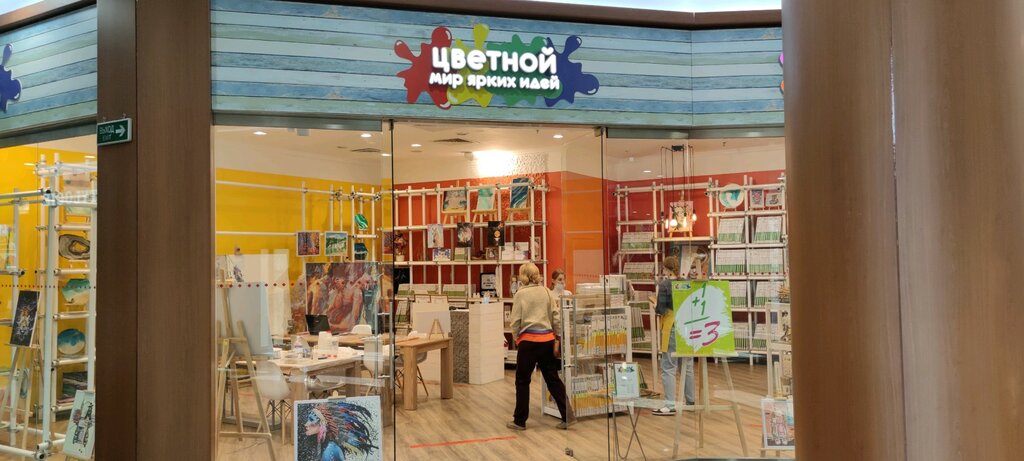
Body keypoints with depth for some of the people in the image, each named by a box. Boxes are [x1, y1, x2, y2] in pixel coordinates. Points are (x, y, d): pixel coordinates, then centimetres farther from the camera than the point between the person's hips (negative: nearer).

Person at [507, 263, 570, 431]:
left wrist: (516, 338, 10)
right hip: (548, 339, 4)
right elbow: (556, 317, 5)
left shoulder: (520, 294, -5)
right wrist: (557, 339, 11)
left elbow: (516, 321, -5)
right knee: (553, 379, 12)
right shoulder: (547, 291, 7)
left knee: (522, 381, 8)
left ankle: (519, 421, 15)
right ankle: (567, 417, 11)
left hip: (529, 340, -4)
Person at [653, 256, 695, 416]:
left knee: (669, 367, -2)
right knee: (687, 366, 16)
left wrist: (655, 308, 8)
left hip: (672, 328, -6)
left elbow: (661, 308, -13)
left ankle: (670, 405, -3)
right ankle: (691, 401, 25)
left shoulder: (664, 284, -10)